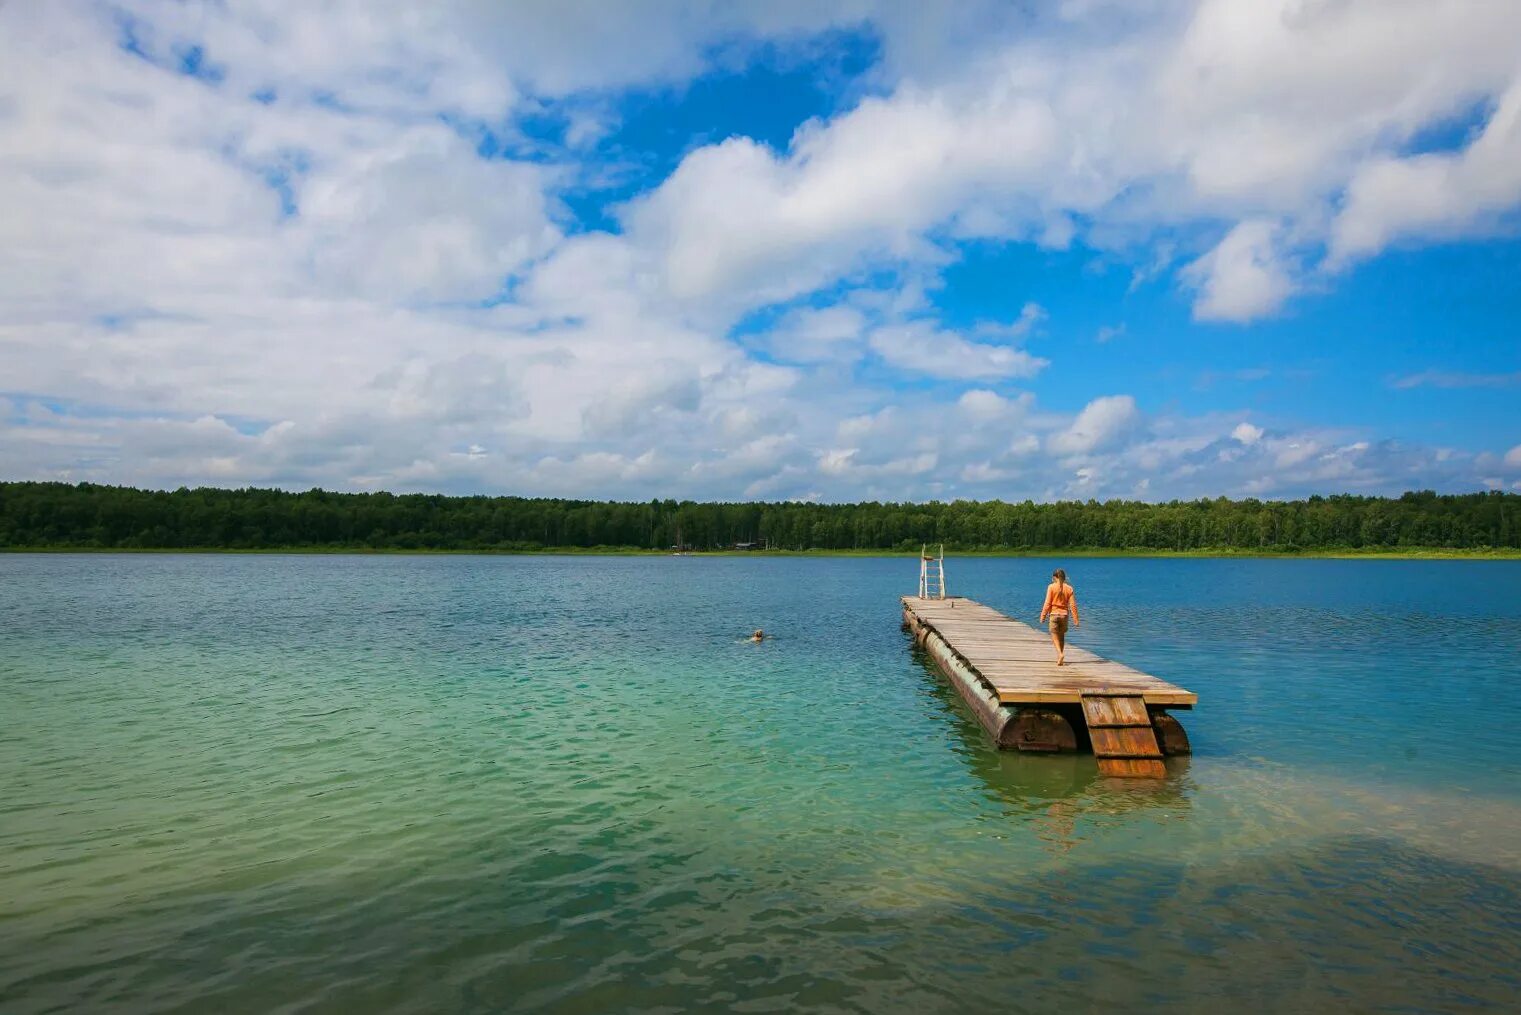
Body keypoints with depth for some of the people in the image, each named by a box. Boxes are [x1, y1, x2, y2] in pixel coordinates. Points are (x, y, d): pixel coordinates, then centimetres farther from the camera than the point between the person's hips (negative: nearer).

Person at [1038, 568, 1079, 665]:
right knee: (1062, 636, 17)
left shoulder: (1051, 587, -7)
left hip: (1054, 614, -3)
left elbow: (1047, 603, -8)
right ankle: (1060, 659, 21)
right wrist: (1076, 620, 4)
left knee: (1055, 636, 3)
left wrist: (1043, 616, 0)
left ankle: (1060, 654, -21)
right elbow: (1073, 605, 0)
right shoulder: (1069, 588, 0)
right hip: (1064, 614, 3)